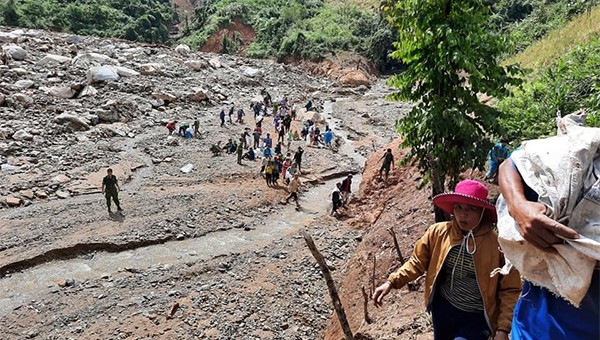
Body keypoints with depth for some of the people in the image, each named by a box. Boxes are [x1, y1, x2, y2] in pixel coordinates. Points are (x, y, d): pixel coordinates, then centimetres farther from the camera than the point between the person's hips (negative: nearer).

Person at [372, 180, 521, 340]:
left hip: (477, 317, -3)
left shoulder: (497, 244, -17)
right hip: (443, 309, 4)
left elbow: (510, 290, -9)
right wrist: (391, 282, -9)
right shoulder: (437, 232, -9)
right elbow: (418, 262, 1)